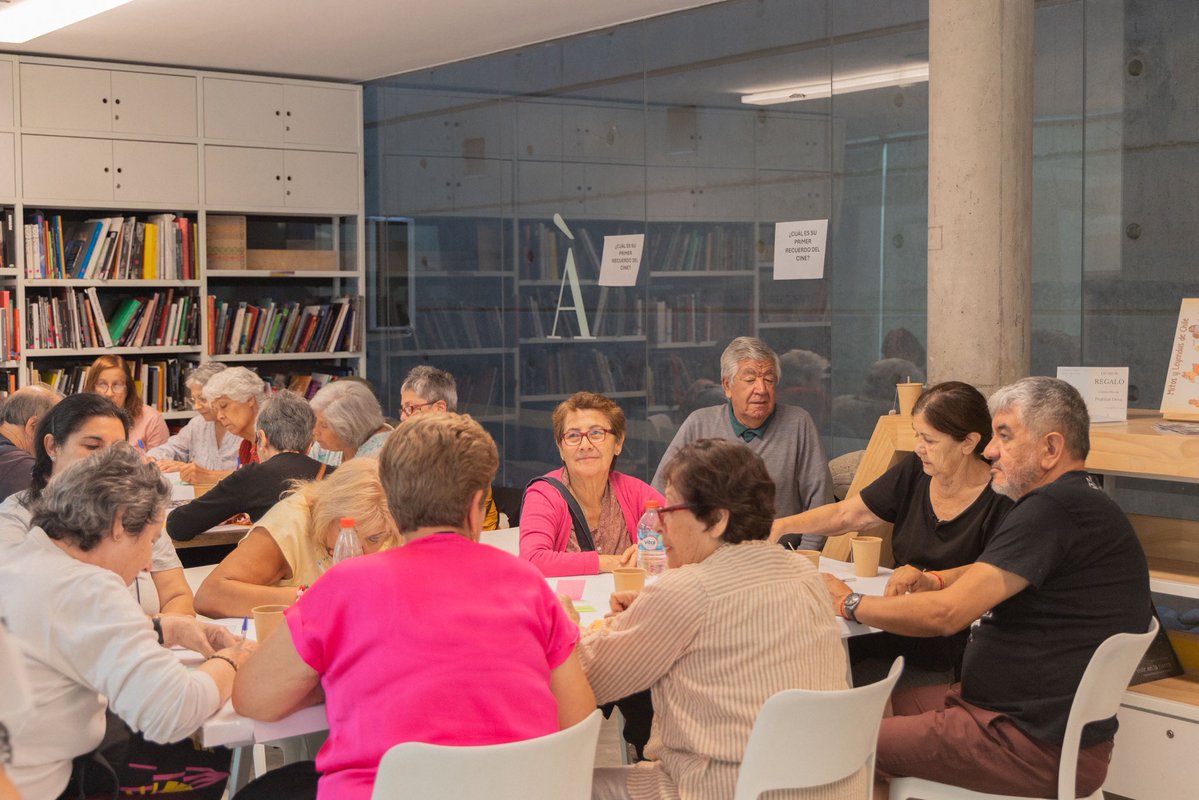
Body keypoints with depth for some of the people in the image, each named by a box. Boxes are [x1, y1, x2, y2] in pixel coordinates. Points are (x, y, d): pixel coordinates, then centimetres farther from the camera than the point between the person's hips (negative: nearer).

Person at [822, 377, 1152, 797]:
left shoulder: (1053, 510, -21)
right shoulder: (1083, 504, 14)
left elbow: (946, 615, -24)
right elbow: (997, 572, 30)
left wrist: (848, 603, -9)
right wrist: (934, 581, 9)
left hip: (1040, 746, -11)